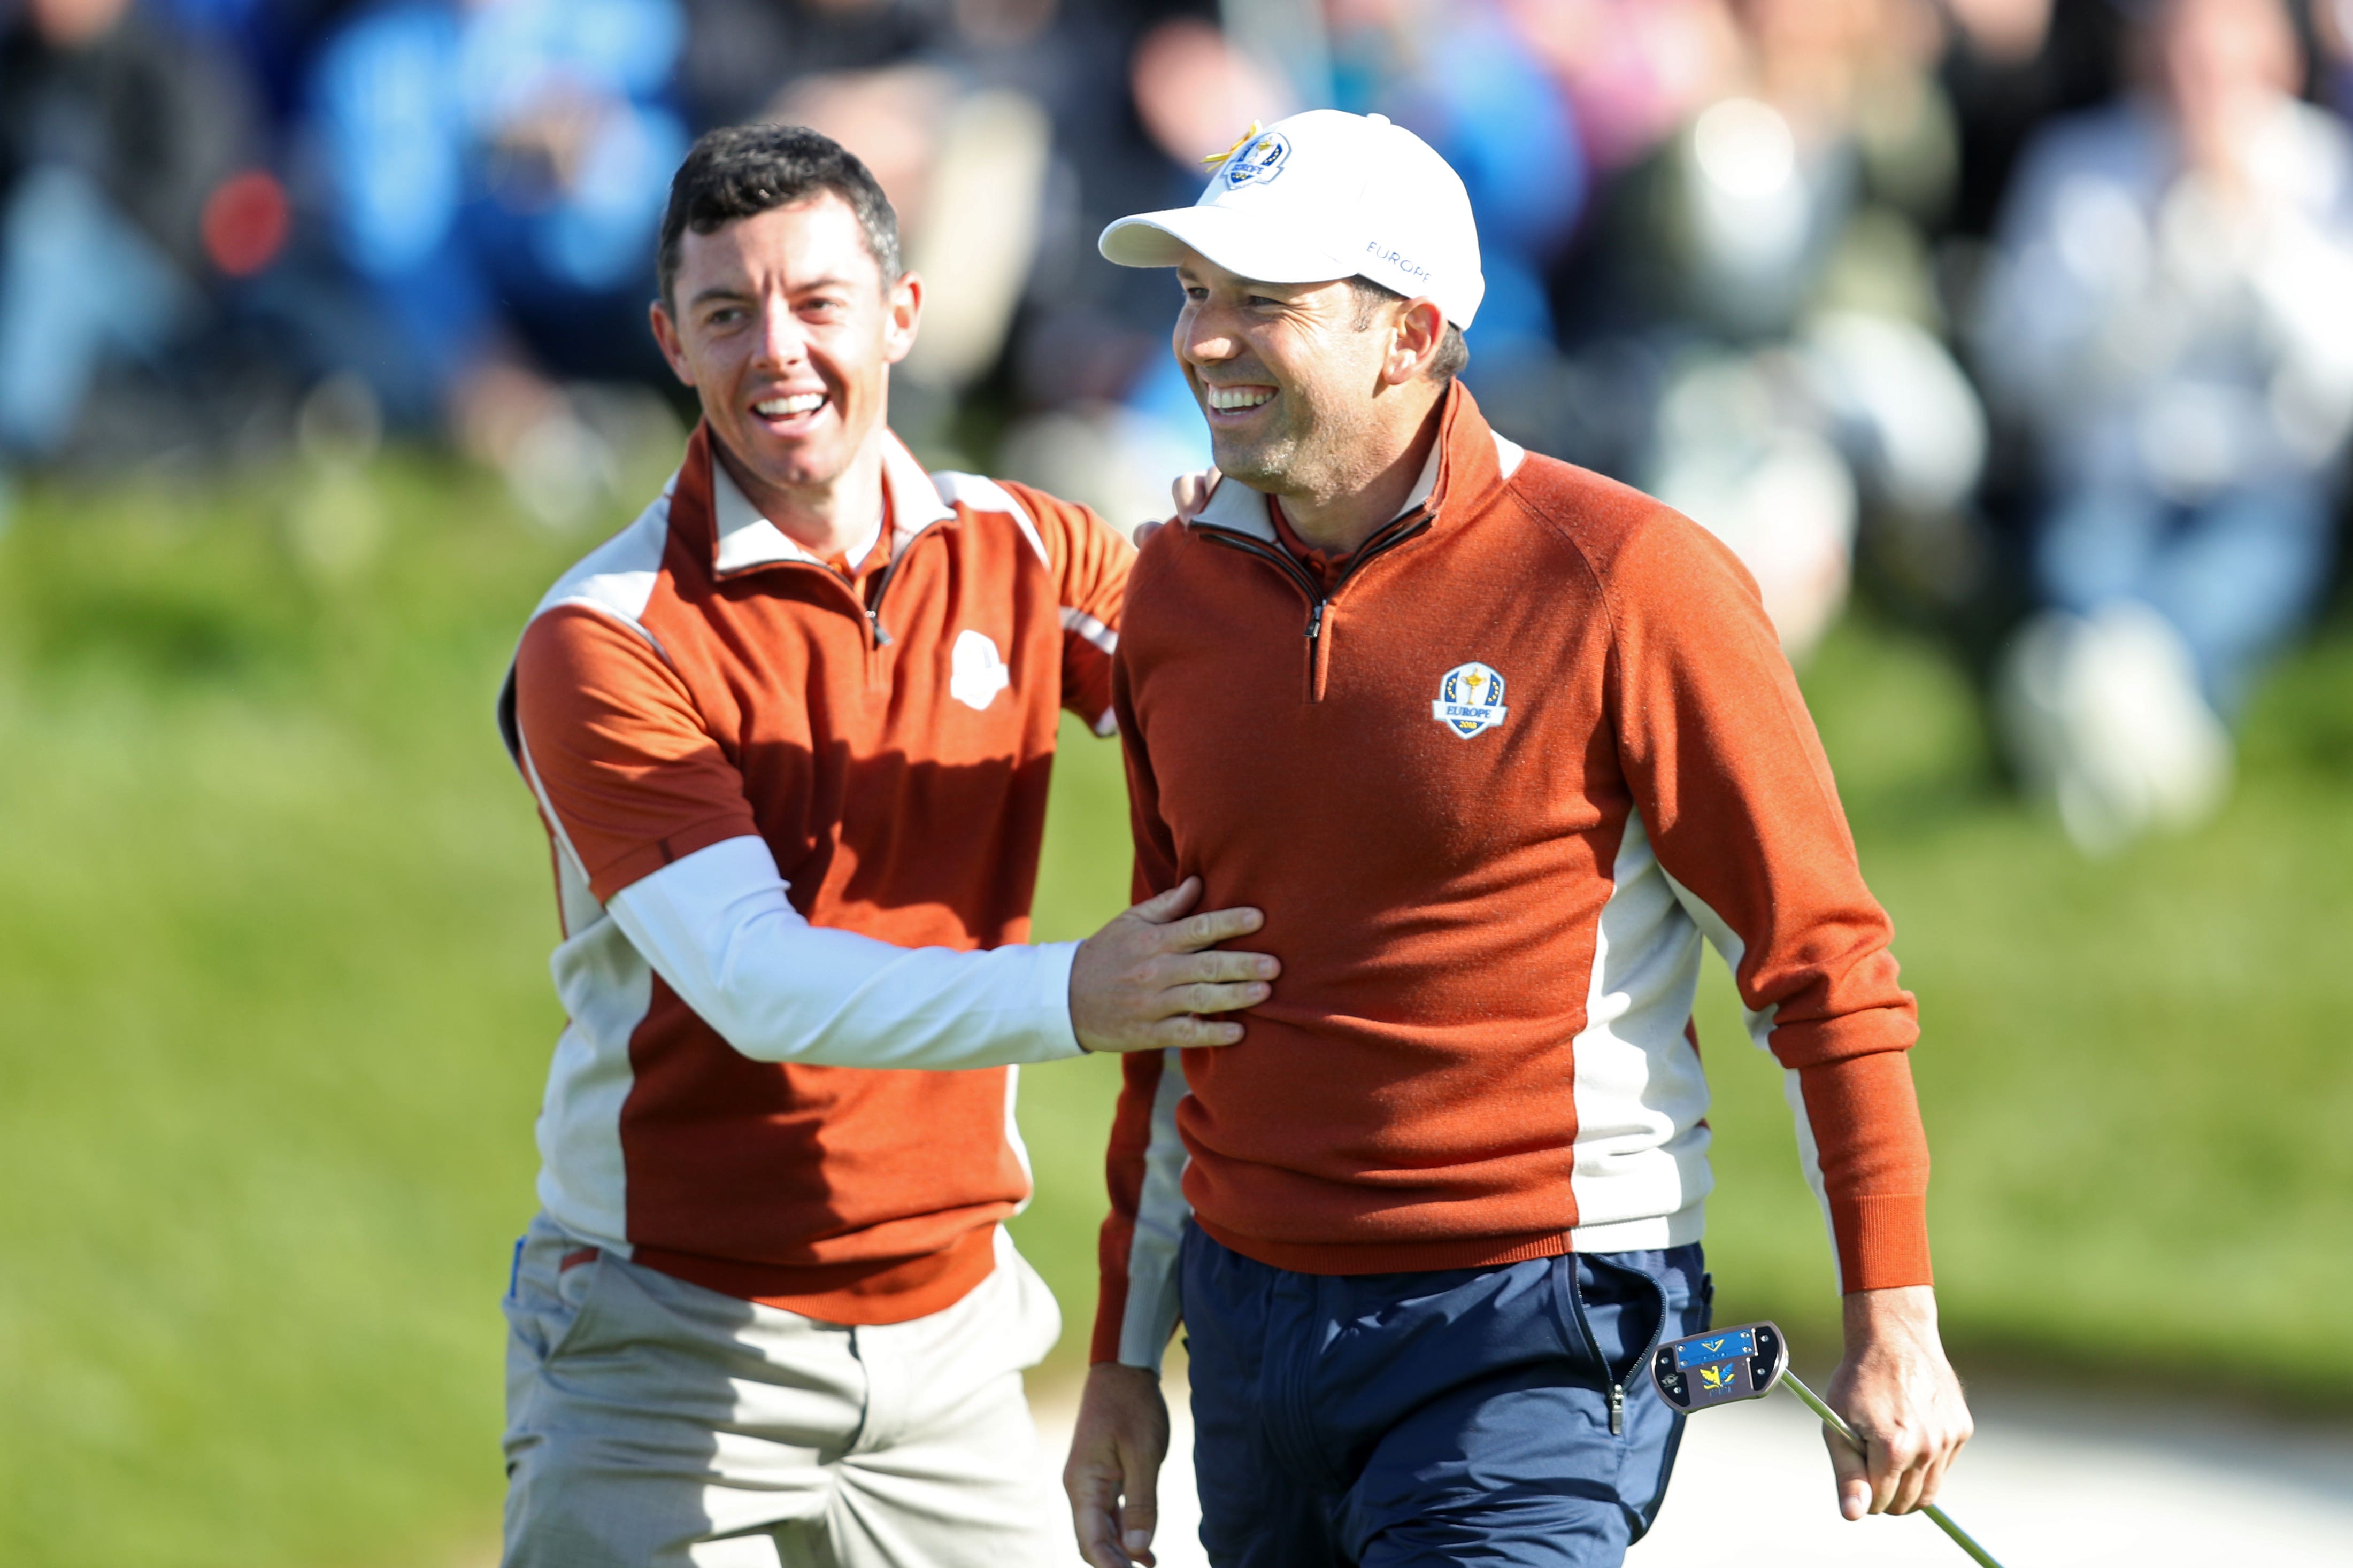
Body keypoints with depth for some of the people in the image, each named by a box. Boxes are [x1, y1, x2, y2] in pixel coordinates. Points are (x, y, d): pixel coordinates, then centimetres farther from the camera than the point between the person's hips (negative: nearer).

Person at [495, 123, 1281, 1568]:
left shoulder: (1024, 556, 5)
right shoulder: (601, 644, -11)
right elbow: (760, 983, -22)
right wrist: (1069, 998, -36)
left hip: (945, 1327, 4)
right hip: (671, 1344, -4)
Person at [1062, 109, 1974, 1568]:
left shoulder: (1628, 581, -11)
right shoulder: (1180, 589, 7)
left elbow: (1822, 967, -7)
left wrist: (1893, 1327, -8)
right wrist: (1126, 1358, 18)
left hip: (1530, 1342, -6)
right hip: (1250, 1322, 6)